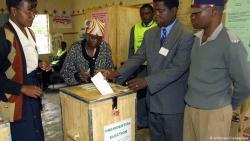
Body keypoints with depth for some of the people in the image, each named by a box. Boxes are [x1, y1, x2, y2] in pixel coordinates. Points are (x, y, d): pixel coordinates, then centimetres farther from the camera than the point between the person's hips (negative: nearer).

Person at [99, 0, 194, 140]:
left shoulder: (186, 36, -15)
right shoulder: (150, 34, 6)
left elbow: (177, 68, -23)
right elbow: (138, 58, 3)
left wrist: (147, 81, -31)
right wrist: (117, 73, -11)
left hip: (172, 102, -6)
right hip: (153, 99, 6)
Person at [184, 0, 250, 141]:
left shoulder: (230, 43, -18)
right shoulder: (197, 38, 4)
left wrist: (229, 106, 2)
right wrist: (192, 102, 13)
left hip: (213, 113, -6)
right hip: (190, 108, 6)